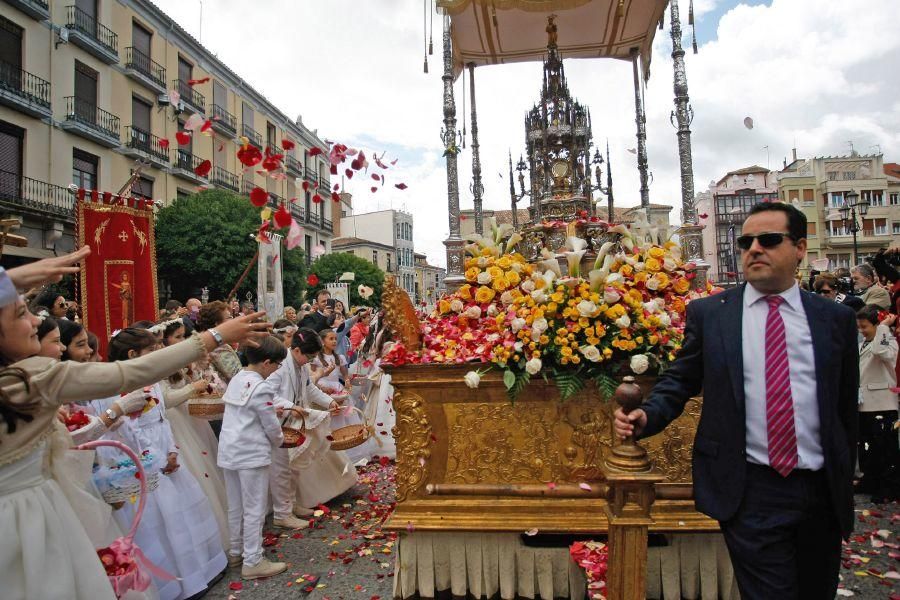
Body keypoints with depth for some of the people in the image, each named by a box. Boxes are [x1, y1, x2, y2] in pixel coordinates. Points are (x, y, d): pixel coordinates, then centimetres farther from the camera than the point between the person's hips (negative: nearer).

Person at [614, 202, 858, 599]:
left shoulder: (836, 319, 5)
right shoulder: (707, 313, 0)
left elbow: (846, 406, 9)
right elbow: (680, 380, 3)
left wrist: (844, 481, 14)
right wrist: (647, 416, -16)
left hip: (821, 492, 3)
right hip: (749, 491, -3)